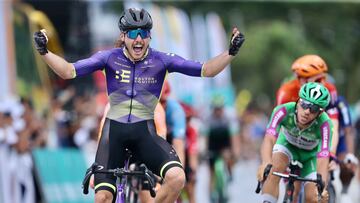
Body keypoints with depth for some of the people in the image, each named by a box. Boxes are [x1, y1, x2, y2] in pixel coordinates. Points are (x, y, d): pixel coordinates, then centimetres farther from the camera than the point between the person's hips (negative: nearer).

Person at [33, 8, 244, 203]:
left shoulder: (161, 60, -5)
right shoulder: (110, 58, -4)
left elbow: (206, 70, -8)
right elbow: (69, 71, -10)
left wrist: (231, 53, -22)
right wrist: (44, 52, -24)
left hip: (144, 132, 0)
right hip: (114, 130, 0)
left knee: (177, 177, -26)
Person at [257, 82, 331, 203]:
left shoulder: (324, 124, -37)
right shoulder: (284, 111, -35)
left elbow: (322, 161, -44)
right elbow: (269, 139, -47)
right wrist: (265, 163, -67)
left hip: (311, 154, 0)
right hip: (288, 144, 0)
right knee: (273, 170, -31)